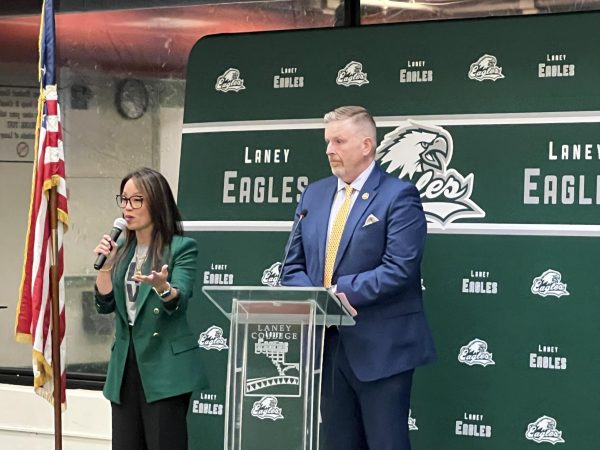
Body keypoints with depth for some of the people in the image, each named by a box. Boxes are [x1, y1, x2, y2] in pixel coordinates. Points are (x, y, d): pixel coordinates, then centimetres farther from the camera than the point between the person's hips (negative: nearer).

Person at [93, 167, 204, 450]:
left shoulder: (181, 247, -7)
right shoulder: (122, 249, 12)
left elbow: (179, 301, -20)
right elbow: (105, 305, 7)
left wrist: (161, 286, -41)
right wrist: (106, 264, -7)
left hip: (166, 366, -6)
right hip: (126, 363, 6)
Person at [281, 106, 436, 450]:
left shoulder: (399, 195, -7)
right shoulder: (314, 195, 12)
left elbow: (399, 269, -18)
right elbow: (294, 266, 11)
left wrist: (341, 291, -19)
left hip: (381, 348, -6)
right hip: (327, 346, 6)